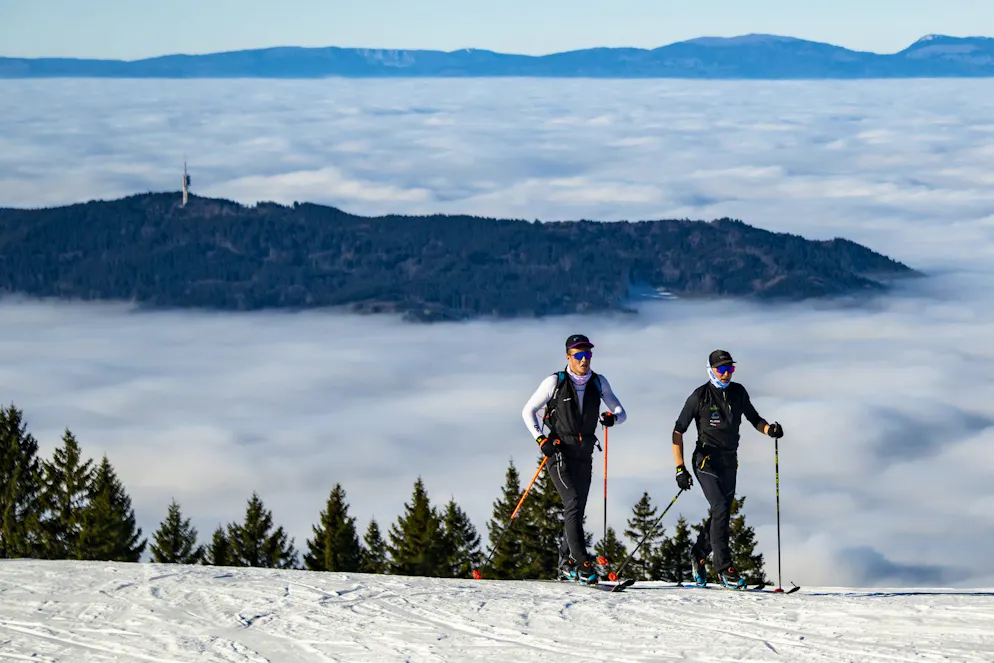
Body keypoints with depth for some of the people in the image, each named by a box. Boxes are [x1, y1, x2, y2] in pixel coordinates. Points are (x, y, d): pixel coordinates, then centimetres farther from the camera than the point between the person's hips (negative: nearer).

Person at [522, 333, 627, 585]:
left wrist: (612, 417, -17)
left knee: (577, 509, 7)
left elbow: (622, 413, 8)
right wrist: (540, 439, -11)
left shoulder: (599, 383, 6)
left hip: (584, 455, 4)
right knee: (573, 502, -19)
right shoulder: (555, 382, -4)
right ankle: (581, 562, -25)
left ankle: (566, 564, 19)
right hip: (559, 451, -4)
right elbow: (528, 411, 2)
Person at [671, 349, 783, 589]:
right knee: (720, 509, -19)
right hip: (706, 459, -5)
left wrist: (769, 429, -8)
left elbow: (754, 418, 16)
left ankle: (698, 553, 34)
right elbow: (678, 431, -6)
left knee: (721, 514, 9)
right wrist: (680, 468, -13)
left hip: (730, 461, 5)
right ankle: (724, 568, -17)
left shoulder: (738, 392, 5)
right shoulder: (700, 396, -9)